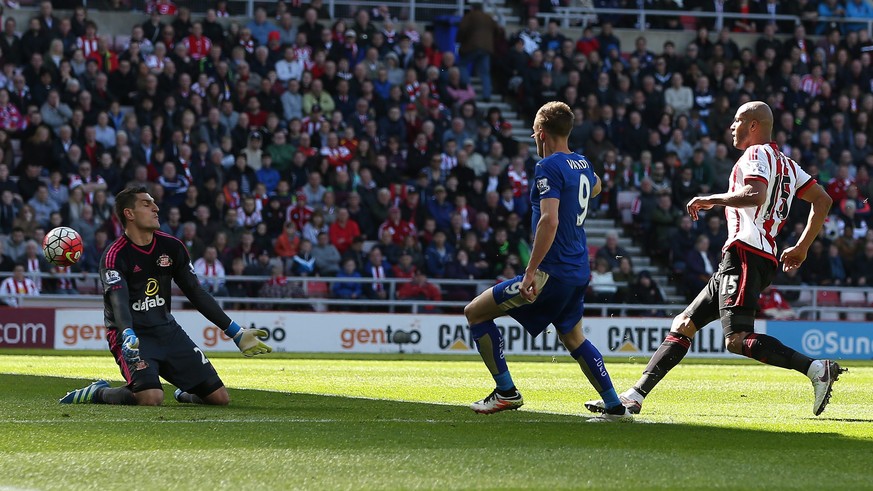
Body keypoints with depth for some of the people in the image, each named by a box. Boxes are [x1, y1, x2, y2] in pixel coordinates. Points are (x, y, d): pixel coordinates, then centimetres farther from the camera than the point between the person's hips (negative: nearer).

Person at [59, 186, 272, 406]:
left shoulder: (171, 246, 6)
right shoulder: (114, 256, -13)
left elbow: (197, 294, 11)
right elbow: (119, 303, -27)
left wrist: (236, 333, 8)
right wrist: (128, 337, -48)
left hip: (166, 329, 6)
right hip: (132, 334, -6)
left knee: (220, 397, -3)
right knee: (151, 398, -32)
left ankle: (185, 394, 30)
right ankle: (99, 392, -3)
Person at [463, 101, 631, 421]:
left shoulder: (549, 167, -15)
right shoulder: (582, 164, 11)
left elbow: (549, 221, -26)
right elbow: (595, 188, 36)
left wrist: (531, 271, -26)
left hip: (552, 272, -9)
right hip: (579, 272, 9)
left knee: (475, 312, -1)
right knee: (573, 338, 25)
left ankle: (506, 392, 0)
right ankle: (615, 407, 22)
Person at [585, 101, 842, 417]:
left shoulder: (757, 154, -3)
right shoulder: (786, 164, 25)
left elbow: (755, 193, -22)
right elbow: (823, 200, 23)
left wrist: (711, 200, -12)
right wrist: (802, 248, 25)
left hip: (745, 254, -10)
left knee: (738, 340, -21)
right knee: (683, 325, 10)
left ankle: (817, 369, -26)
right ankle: (634, 396, 9)